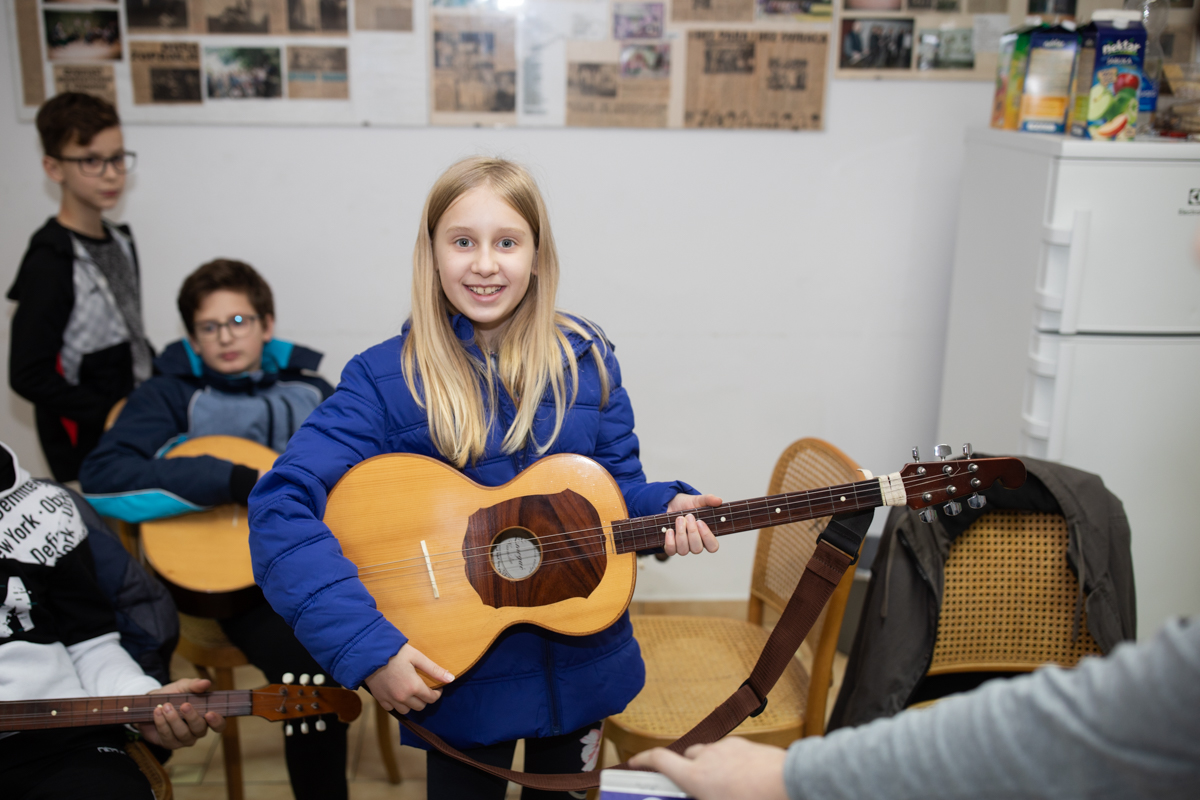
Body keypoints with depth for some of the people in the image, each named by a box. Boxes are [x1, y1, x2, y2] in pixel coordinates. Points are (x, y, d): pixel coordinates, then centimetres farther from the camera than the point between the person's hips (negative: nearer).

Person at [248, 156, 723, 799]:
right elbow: (282, 506, -22)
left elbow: (615, 485, 6)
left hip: (582, 663, 3)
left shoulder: (585, 360, -3)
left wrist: (662, 508, -16)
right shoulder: (386, 379, -14)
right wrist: (366, 646, -29)